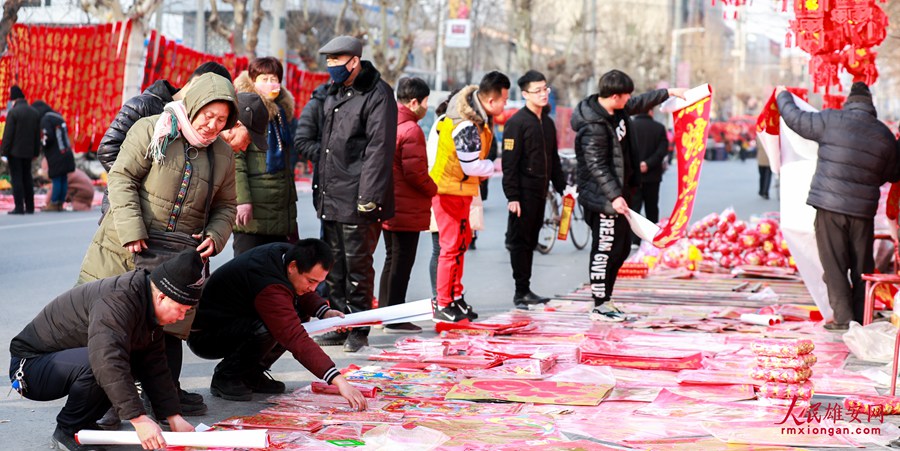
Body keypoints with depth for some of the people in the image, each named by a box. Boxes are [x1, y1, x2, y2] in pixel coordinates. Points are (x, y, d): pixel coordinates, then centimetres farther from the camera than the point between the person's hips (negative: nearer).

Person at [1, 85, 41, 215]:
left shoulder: (13, 112, -12)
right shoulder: (35, 112, 7)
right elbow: (37, 135, 10)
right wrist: (36, 152, 15)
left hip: (14, 151, -6)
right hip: (28, 151, 6)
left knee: (16, 179, -4)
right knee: (27, 178, 11)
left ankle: (19, 207, -8)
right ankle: (30, 206, 10)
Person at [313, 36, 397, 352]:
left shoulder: (377, 95, -10)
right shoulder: (333, 94, 17)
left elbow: (379, 149, -16)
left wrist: (369, 197, -21)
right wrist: (321, 187, 18)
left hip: (357, 199, -8)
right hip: (330, 198, 8)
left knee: (358, 266, -2)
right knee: (333, 265, 13)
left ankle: (358, 330, 6)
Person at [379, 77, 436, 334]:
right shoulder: (411, 130, -17)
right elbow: (415, 172, -23)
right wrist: (432, 189, -5)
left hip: (387, 206, 9)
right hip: (407, 210, -9)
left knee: (392, 260, 18)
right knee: (402, 263, -3)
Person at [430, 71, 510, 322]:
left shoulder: (476, 112, 3)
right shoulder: (466, 126, -28)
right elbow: (472, 166, -25)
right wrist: (493, 167, -4)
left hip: (461, 188, 10)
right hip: (450, 189, -10)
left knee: (461, 240, 18)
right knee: (452, 246, -6)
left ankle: (455, 297, 28)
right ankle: (442, 306, 1)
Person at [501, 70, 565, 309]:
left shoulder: (547, 122, 15)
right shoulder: (517, 123, -10)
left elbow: (553, 159, 23)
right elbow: (509, 163, -14)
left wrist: (561, 187, 18)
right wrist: (512, 196, -18)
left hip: (540, 192, 7)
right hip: (523, 193, -7)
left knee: (531, 242, 11)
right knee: (520, 242, -3)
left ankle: (526, 290, 17)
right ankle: (521, 292, 1)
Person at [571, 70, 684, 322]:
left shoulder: (617, 110, 6)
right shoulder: (594, 127, -23)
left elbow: (639, 104, 26)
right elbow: (596, 166, -25)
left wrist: (668, 92, 32)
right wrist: (614, 196, -30)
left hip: (619, 193, 11)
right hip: (604, 197, -11)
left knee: (622, 247, 16)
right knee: (605, 250, -5)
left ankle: (605, 299, 25)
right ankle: (599, 306, 3)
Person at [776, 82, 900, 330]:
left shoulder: (831, 121, -7)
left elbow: (796, 119, 5)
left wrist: (783, 96, 24)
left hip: (830, 207, -3)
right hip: (863, 210, 3)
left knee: (834, 264, 3)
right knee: (862, 266, 12)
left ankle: (843, 317, 0)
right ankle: (862, 318, 15)